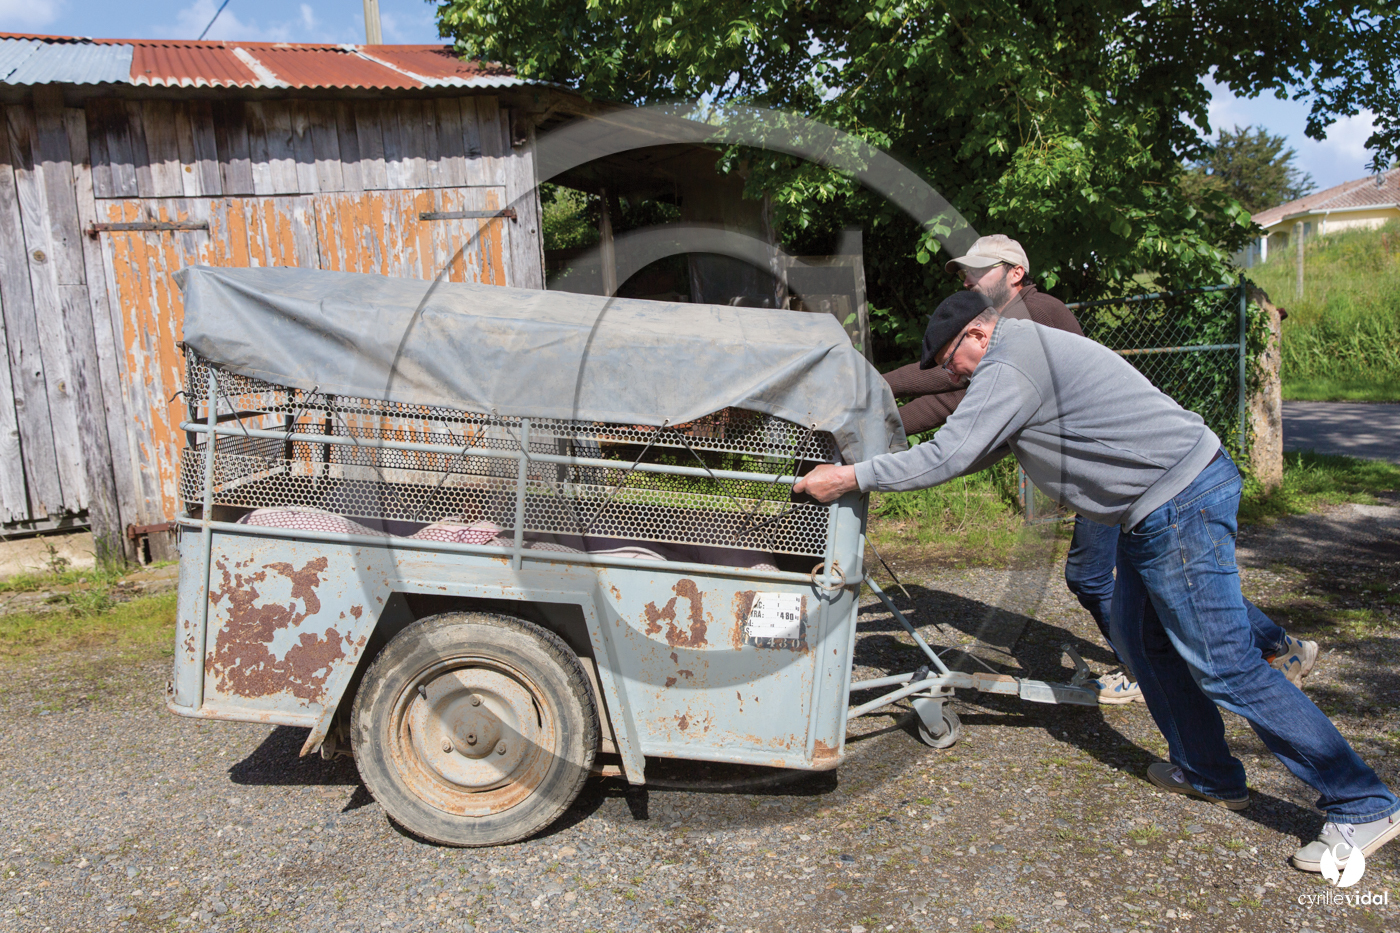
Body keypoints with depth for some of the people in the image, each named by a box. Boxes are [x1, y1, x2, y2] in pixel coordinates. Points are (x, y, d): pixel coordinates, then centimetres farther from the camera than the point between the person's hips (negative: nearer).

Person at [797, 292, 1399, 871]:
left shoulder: (1010, 370, -15)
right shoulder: (1033, 348, 18)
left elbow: (949, 456, -21)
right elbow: (973, 450, 25)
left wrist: (851, 477, -12)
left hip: (1181, 505, -11)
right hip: (1160, 509, 11)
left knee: (1225, 665, -6)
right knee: (1140, 638, 18)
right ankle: (1205, 772, 30)